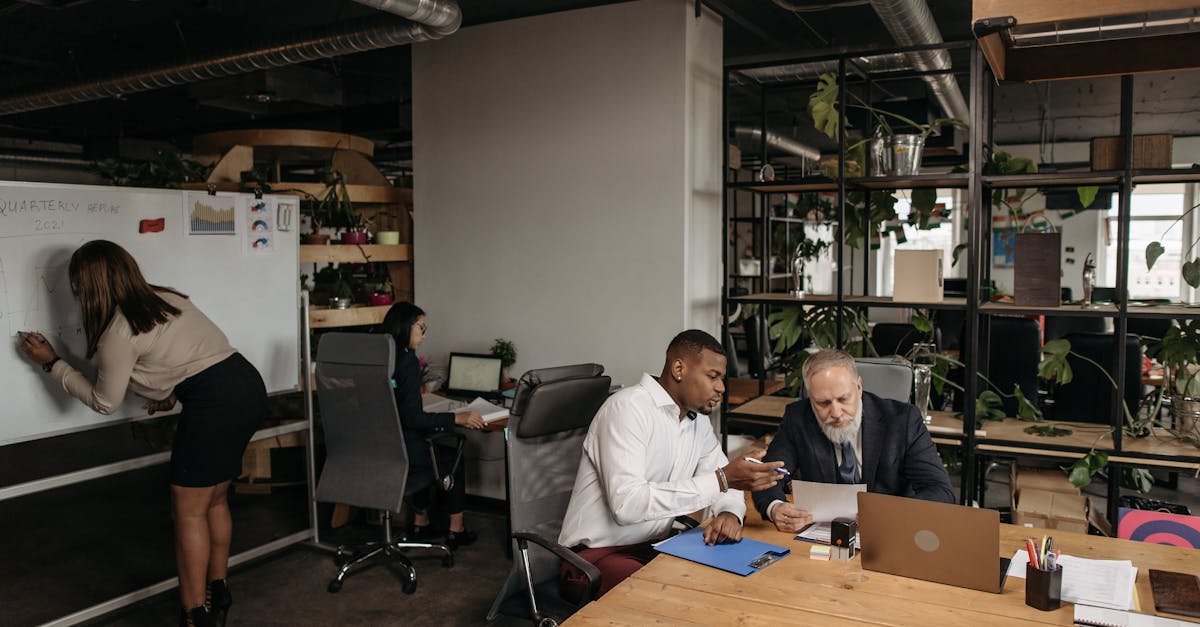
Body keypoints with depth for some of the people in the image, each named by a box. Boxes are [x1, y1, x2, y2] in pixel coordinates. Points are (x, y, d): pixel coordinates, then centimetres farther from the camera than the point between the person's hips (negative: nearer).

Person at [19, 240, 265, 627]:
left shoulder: (118, 332, -7)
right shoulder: (164, 298, 16)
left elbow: (103, 402, 6)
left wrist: (52, 363, 13)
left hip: (216, 403, -9)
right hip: (247, 386, 9)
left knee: (188, 512, 3)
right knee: (214, 501, 20)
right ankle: (217, 593, 31)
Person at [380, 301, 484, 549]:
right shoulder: (407, 360, -19)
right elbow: (413, 418, -23)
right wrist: (457, 418, -18)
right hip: (399, 449, -7)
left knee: (428, 448, 33)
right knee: (452, 457, 19)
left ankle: (420, 523, 36)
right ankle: (456, 530, 26)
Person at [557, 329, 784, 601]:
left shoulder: (699, 420, 8)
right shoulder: (628, 408, -19)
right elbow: (626, 504, -30)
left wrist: (730, 513, -12)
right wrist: (721, 480, -31)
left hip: (654, 547, 8)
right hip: (598, 555, -8)